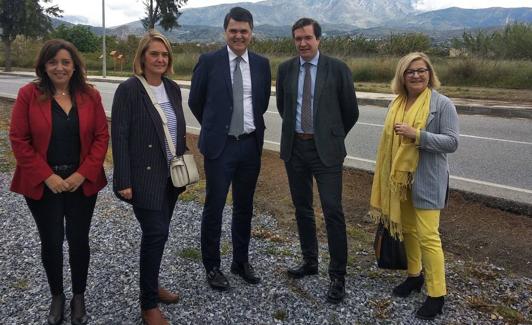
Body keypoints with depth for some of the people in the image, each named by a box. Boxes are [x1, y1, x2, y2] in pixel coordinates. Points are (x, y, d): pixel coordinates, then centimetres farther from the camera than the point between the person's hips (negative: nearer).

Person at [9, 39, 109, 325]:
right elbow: (19, 140, -7)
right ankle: (56, 296, 31)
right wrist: (47, 176, -13)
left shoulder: (90, 96, -1)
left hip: (82, 182, 1)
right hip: (42, 184, -1)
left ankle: (79, 297, 28)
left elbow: (101, 136, -2)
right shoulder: (28, 94, -6)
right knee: (51, 241, 10)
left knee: (79, 239, 9)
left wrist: (83, 174, -11)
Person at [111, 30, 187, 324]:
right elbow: (119, 137, -13)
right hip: (144, 177, -6)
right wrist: (124, 181, -16)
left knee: (157, 232, 14)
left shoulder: (173, 88, 7)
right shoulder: (128, 90, -11)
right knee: (156, 233, -7)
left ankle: (151, 286, 33)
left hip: (170, 175, 6)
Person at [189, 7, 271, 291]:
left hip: (251, 144, 3)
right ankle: (212, 266, 20)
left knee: (244, 206, 13)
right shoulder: (209, 61, -5)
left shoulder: (262, 64, 4)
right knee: (214, 207, 3)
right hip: (219, 145, -3)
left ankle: (241, 261, 30)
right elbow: (195, 102, 5)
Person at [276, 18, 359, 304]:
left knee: (332, 211, -5)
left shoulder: (337, 69, -5)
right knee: (302, 208, 13)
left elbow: (351, 111, 4)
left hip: (325, 149, -4)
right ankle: (310, 261, 31)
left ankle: (338, 276, 6)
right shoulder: (285, 69, 5)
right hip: (294, 147, 4)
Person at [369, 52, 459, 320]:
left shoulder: (442, 104, -9)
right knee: (407, 229, 17)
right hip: (400, 176, 6)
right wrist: (388, 175, 16)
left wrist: (417, 135, -23)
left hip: (427, 179, -6)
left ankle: (436, 294, 7)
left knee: (427, 235, -5)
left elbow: (452, 142, -13)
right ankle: (414, 275, 36)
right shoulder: (397, 102, 7)